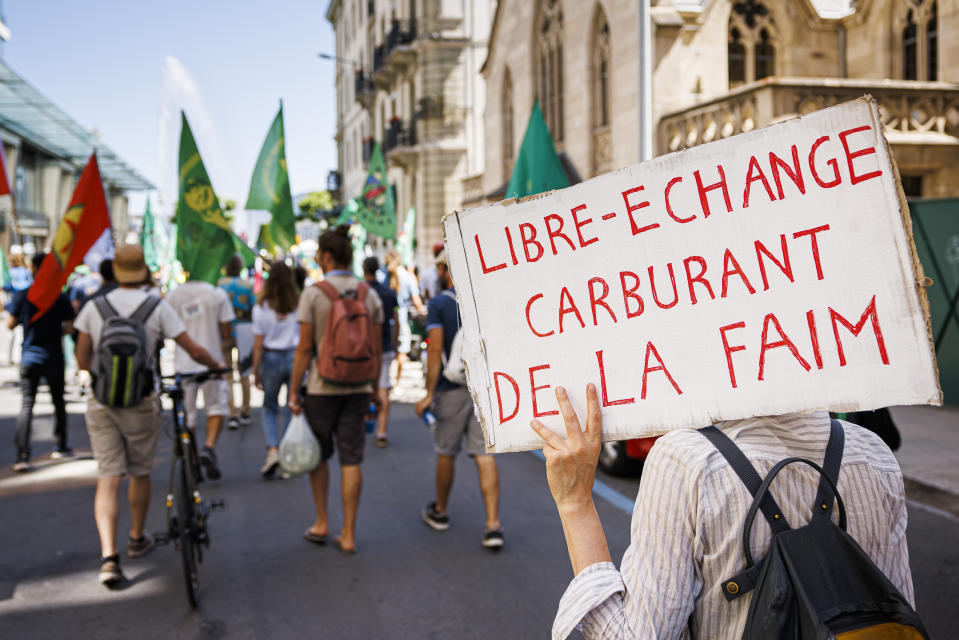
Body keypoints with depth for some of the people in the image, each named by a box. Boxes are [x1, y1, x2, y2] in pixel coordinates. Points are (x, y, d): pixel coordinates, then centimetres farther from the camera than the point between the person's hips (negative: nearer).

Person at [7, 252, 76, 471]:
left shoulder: (22, 296, -6)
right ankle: (60, 447, 28)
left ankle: (22, 455, -11)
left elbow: (10, 324, 1)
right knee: (58, 403, 17)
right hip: (54, 359, 0)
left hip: (29, 358, 0)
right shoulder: (61, 298, -6)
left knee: (26, 406, -1)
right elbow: (69, 328, -5)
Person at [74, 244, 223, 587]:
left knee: (107, 480, 2)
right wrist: (218, 367, 15)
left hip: (101, 402, 2)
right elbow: (194, 351, -4)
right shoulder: (157, 307, -6)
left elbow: (82, 360, 8)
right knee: (140, 474, 17)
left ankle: (108, 556, -9)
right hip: (140, 402, -1)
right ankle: (137, 539, 35)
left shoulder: (94, 307, 1)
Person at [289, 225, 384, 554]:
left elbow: (305, 348, -9)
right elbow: (375, 348, 5)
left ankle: (322, 523, 24)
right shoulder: (369, 295, 3)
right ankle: (348, 534, 9)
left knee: (318, 455, 15)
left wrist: (293, 391, -3)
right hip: (358, 388, 3)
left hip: (322, 387, -3)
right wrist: (375, 388, 15)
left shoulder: (313, 293, -8)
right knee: (351, 459, 5)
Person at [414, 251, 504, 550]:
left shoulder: (439, 304, -8)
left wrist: (429, 393, -13)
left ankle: (440, 511, 31)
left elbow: (436, 350, -15)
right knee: (484, 455, 1)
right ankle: (493, 525, -6)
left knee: (446, 453, 13)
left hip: (452, 389, -4)